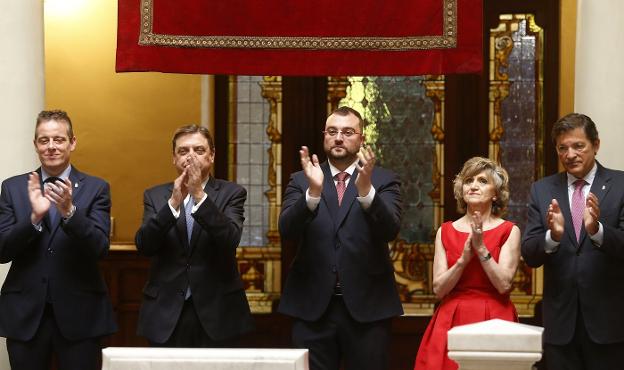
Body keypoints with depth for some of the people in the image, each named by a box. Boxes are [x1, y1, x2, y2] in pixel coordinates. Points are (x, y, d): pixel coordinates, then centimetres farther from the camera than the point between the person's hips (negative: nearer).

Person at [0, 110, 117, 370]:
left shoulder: (96, 188, 2)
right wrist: (35, 216, -18)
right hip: (25, 313, 1)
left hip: (79, 312, -1)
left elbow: (100, 249, -8)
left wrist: (69, 211, -23)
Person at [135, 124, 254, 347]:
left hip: (216, 312, -1)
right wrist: (173, 202, -19)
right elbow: (144, 245, -7)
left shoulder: (231, 193, 3)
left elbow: (230, 239, -14)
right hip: (166, 313, 1)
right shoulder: (155, 196, 8)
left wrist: (199, 194, -23)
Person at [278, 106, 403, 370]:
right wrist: (313, 191, -24)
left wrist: (365, 188, -28)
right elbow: (287, 230, -8)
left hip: (367, 307, -1)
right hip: (312, 307, 1)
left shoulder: (384, 181, 4)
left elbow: (390, 230, -12)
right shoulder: (301, 181, 7)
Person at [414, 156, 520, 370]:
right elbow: (439, 289, 0)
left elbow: (504, 285, -10)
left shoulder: (509, 231, 0)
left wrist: (481, 249, -16)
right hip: (452, 320, 2)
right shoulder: (446, 231, 8)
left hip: (493, 320, -2)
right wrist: (464, 259, -13)